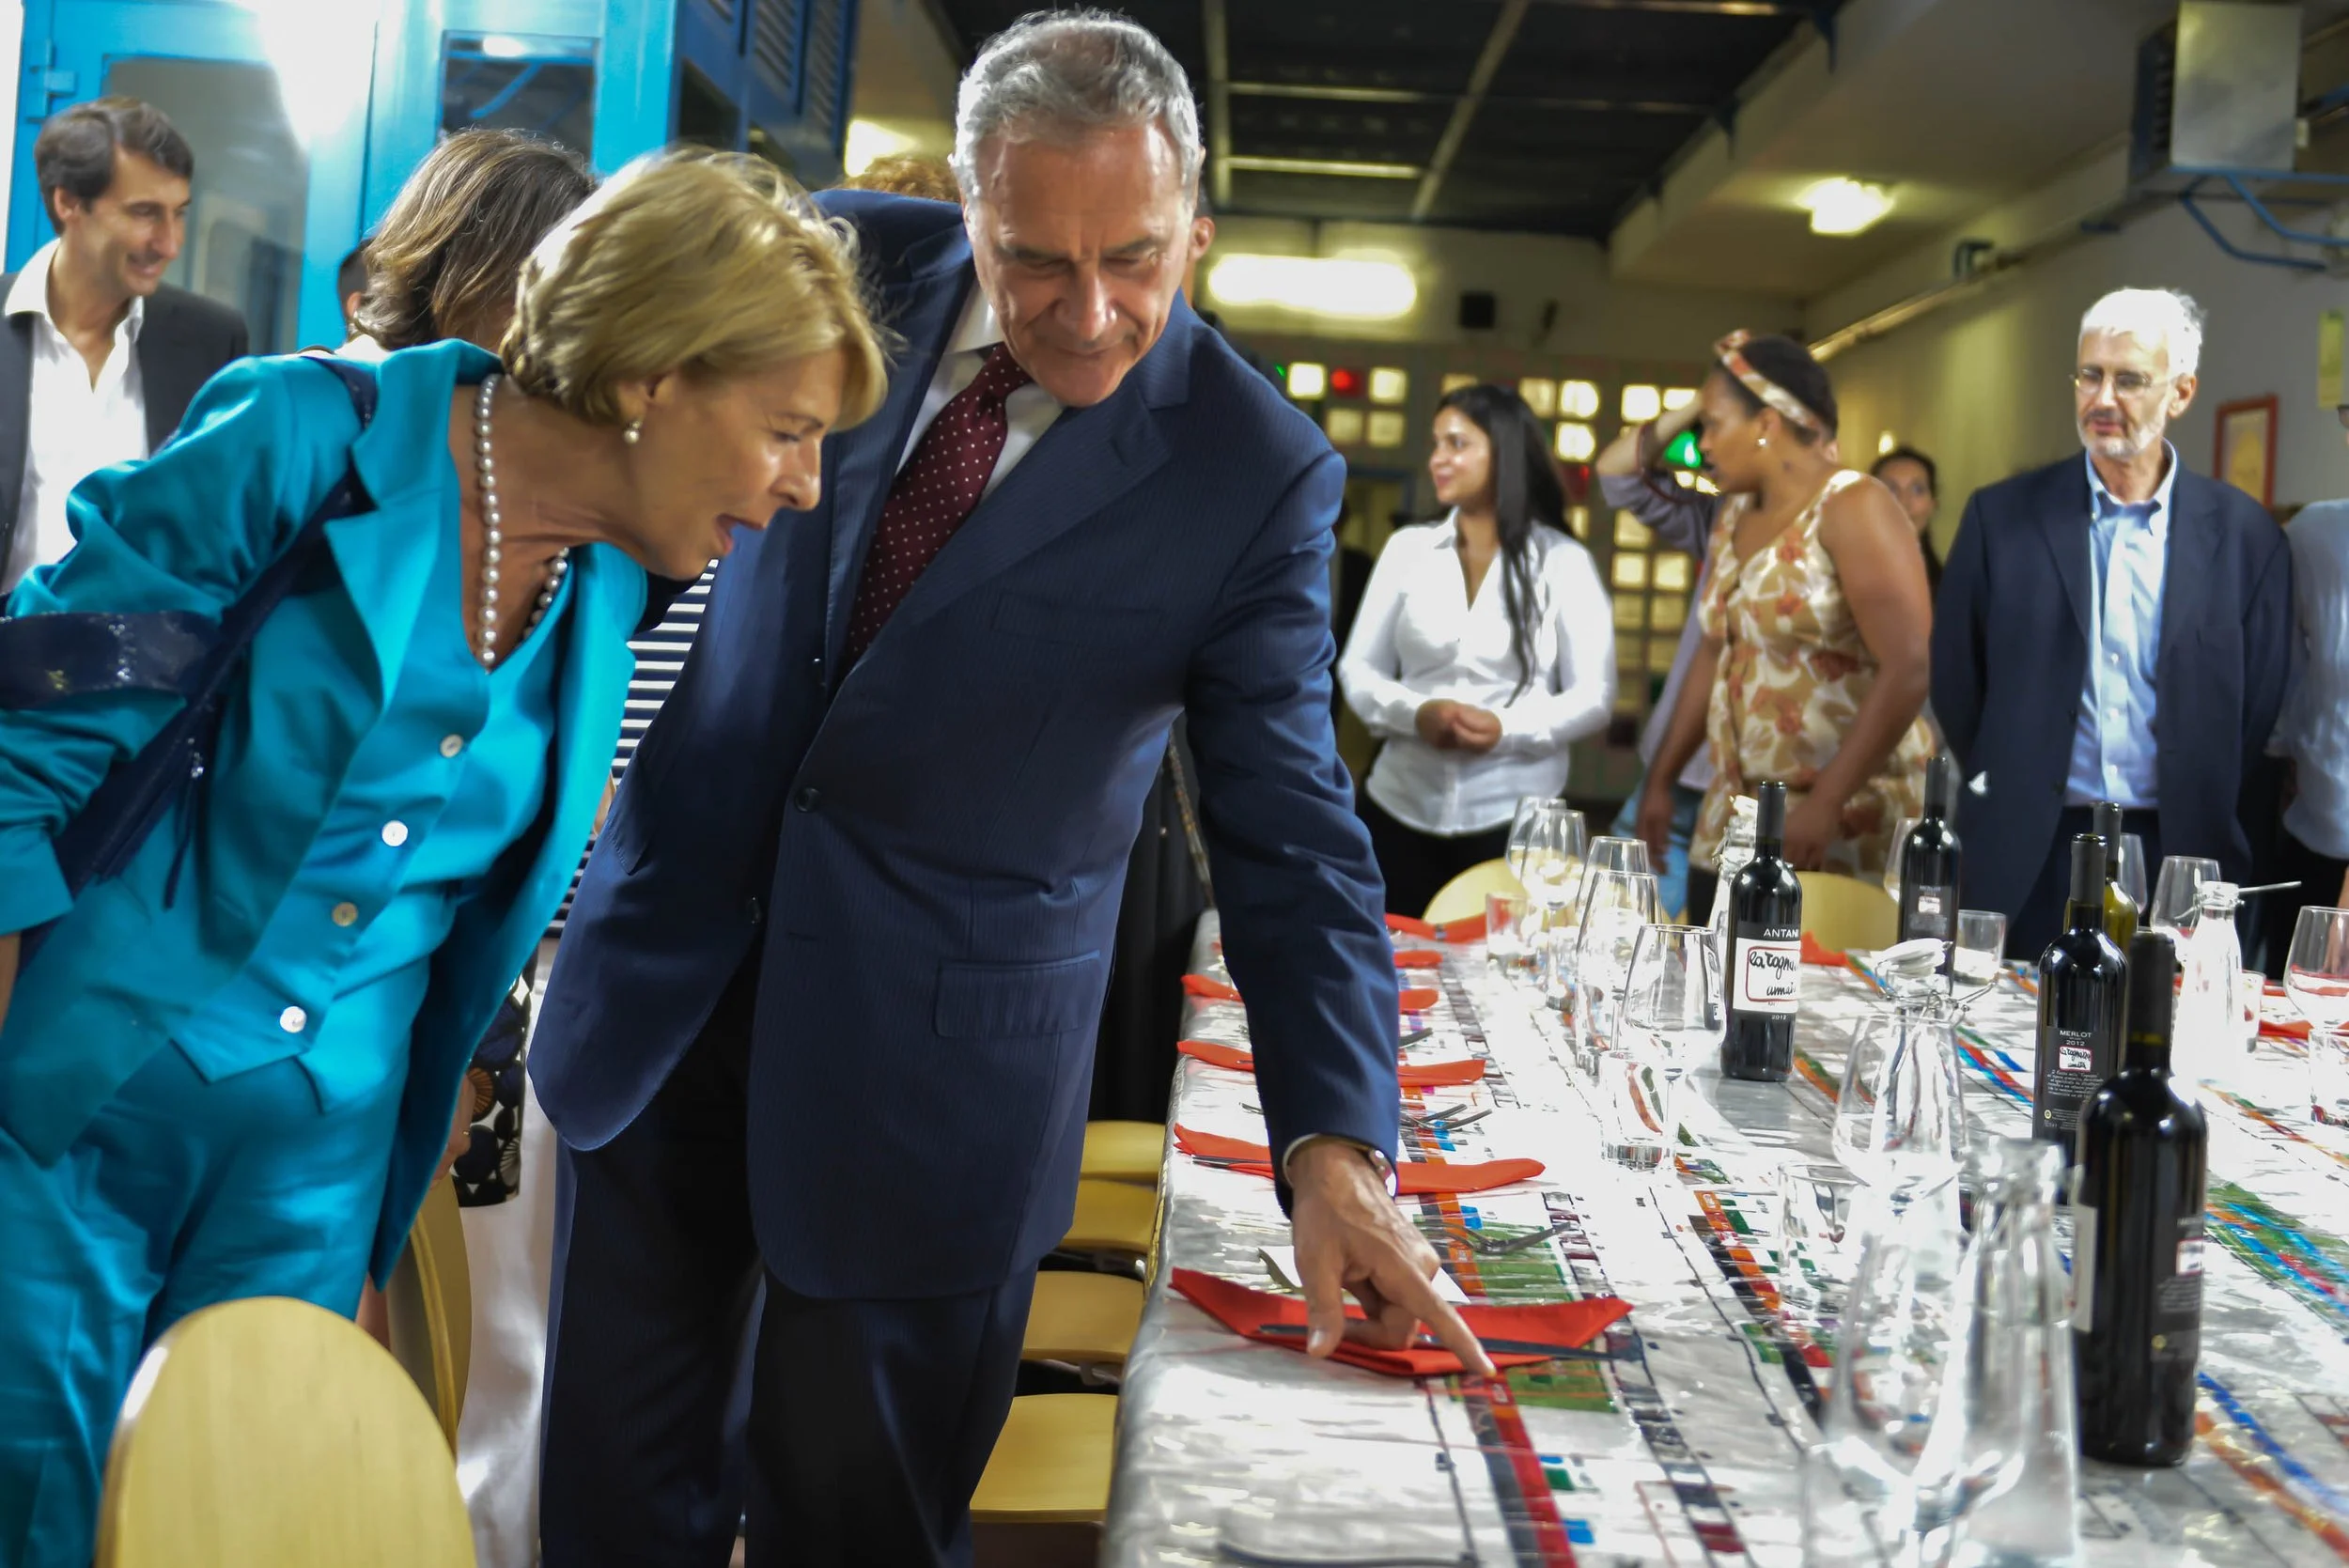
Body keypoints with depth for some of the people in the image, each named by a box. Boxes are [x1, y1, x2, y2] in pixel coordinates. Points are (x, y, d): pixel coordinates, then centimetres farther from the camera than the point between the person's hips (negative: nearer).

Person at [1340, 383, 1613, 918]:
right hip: (1401, 811, 2)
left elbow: (1594, 697, -2)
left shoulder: (1562, 562, 0)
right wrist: (1414, 712, -14)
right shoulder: (1407, 549, 7)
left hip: (1513, 819, -2)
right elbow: (1356, 670, 6)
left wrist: (1508, 729, -19)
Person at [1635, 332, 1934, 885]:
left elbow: (1910, 669, -19)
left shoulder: (1853, 508, -11)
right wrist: (1660, 780, 18)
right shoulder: (1734, 517, 12)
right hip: (1736, 813, 7)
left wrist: (1825, 802, -22)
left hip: (1847, 818, -6)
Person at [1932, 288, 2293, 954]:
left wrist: (2215, 844, 6)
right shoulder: (2003, 516, 3)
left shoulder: (2245, 536, 3)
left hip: (2179, 855, 0)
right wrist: (2008, 797, 8)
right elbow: (1955, 680, 7)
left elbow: (2260, 710, 6)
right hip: (2028, 863, 0)